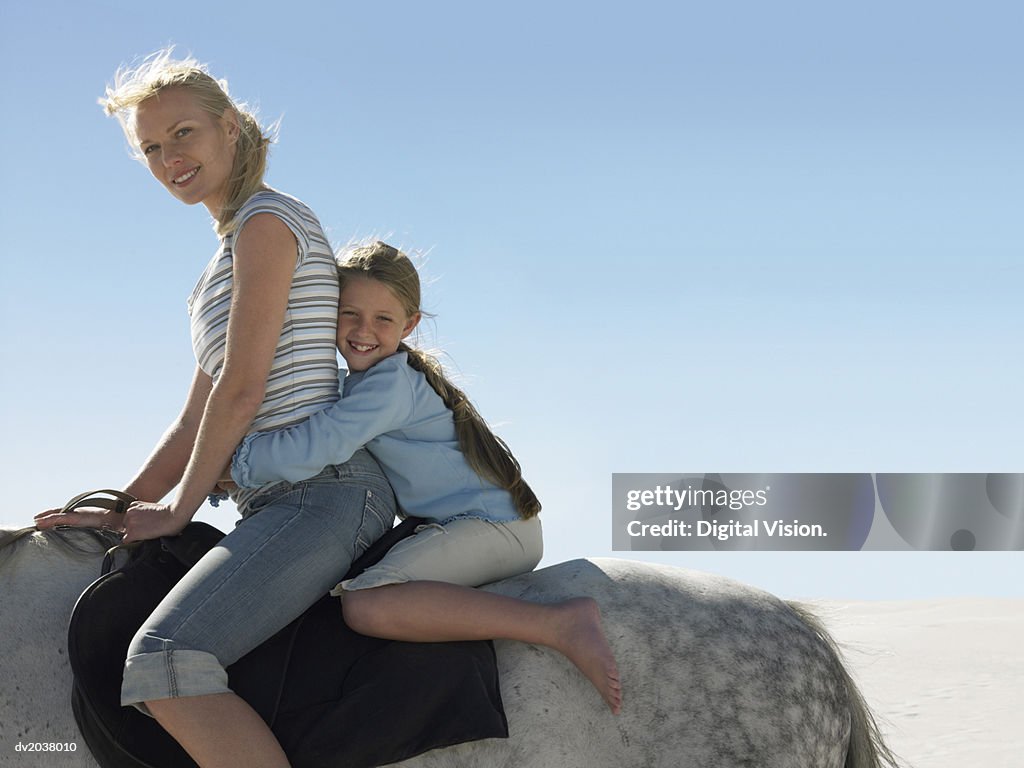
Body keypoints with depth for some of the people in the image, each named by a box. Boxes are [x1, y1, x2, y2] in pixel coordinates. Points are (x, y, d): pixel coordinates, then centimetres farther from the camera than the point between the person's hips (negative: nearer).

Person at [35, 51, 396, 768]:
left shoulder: (266, 218, -4)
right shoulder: (229, 259, 25)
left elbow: (242, 388, -11)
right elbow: (195, 423, 25)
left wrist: (180, 506, -3)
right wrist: (120, 511, 18)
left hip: (322, 489, -11)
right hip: (286, 498, 11)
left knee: (164, 661, -27)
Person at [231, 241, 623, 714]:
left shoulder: (389, 382, -14)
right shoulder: (367, 380, 16)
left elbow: (317, 447, -27)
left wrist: (230, 464, -16)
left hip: (491, 527, -10)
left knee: (366, 603, -30)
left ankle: (561, 624, -33)